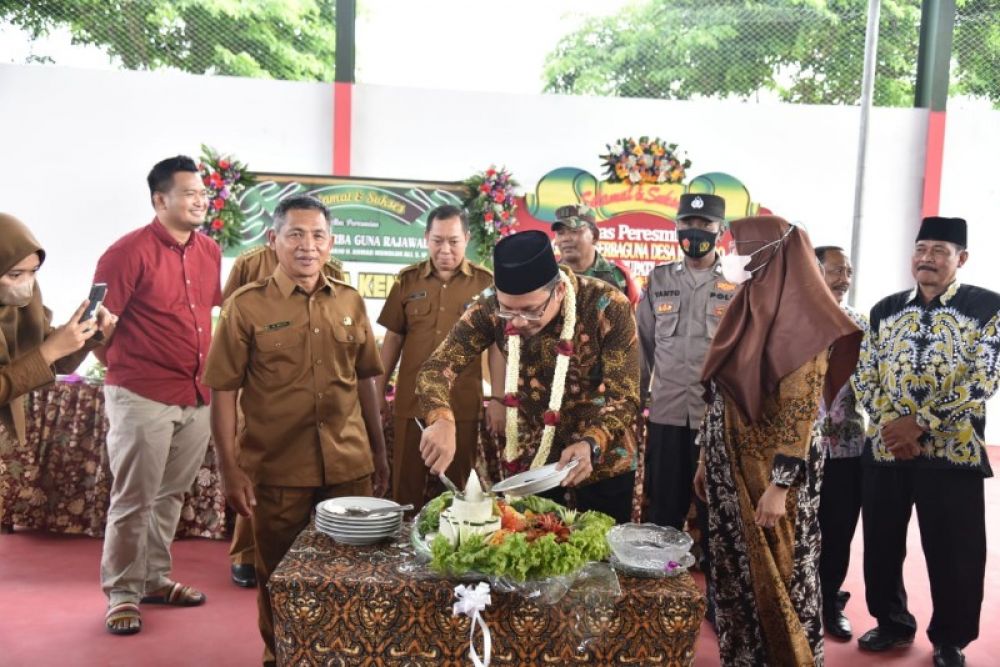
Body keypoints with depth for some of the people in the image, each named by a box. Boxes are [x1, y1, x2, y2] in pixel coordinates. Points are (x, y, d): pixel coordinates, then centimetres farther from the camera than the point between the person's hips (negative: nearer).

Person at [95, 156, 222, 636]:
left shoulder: (210, 252, 9)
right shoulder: (131, 251, -11)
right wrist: (125, 366, -1)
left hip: (197, 397, 6)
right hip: (141, 397, -6)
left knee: (171, 495, 16)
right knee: (133, 500, 2)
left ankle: (155, 580, 30)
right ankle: (121, 593, 16)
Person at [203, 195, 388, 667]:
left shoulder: (349, 302, 5)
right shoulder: (246, 306, -6)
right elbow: (223, 391, -6)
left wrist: (379, 451, 14)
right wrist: (229, 468, -10)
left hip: (349, 467, 3)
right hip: (276, 471, -3)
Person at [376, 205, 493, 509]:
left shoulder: (486, 283, -1)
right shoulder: (407, 280, 5)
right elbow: (393, 338, 8)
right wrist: (379, 393, 6)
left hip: (464, 405, -1)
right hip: (412, 401, 2)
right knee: (407, 487, 10)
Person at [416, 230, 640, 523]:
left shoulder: (609, 307, -23)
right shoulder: (491, 308, -15)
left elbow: (624, 397, -21)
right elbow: (436, 367, -16)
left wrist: (591, 444, -40)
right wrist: (442, 421, -37)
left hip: (600, 462, -2)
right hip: (527, 460, 2)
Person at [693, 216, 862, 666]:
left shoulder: (800, 318, -14)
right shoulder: (748, 309, 10)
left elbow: (801, 412, -18)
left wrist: (780, 485, -20)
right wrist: (705, 460, 15)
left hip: (770, 471, -8)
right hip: (730, 469, 8)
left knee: (775, 575, 5)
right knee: (735, 571, 15)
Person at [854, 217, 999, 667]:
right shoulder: (886, 310, 9)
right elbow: (866, 376, 7)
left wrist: (920, 424, -16)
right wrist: (890, 424, -9)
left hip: (952, 452, -4)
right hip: (884, 447, 4)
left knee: (953, 553, 5)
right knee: (881, 544, 12)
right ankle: (892, 623, 32)